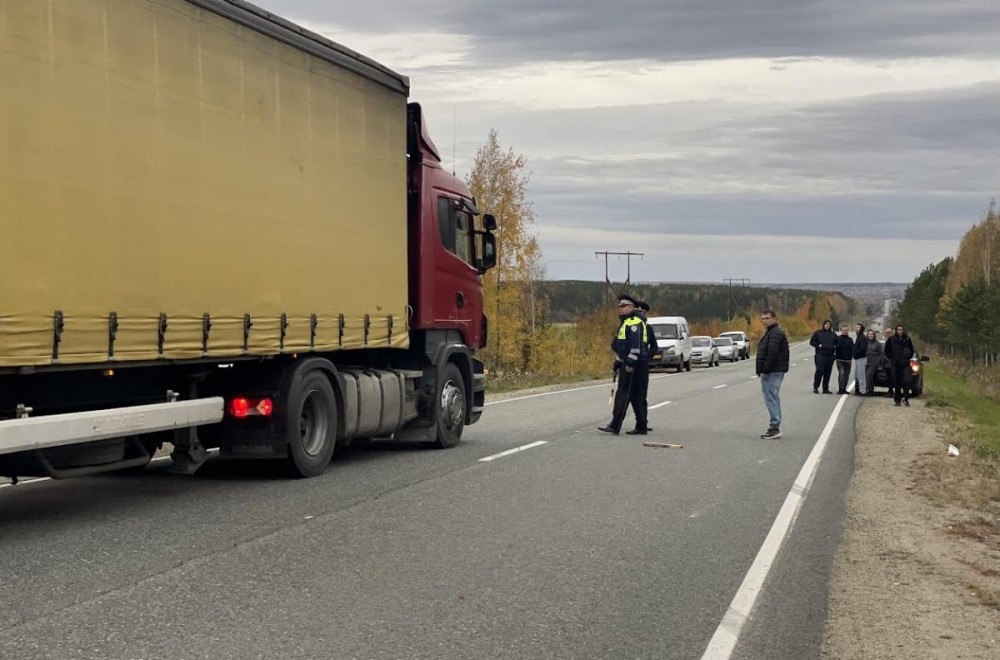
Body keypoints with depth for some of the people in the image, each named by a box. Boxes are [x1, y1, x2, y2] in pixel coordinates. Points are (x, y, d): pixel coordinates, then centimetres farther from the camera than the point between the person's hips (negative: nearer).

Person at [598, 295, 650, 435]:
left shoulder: (634, 323, -12)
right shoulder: (626, 323, 22)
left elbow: (636, 345, -21)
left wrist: (630, 363, -24)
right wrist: (619, 362, 23)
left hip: (633, 365, -11)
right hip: (626, 364, 11)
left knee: (622, 395, -12)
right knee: (635, 396, 11)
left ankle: (615, 426, -14)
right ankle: (641, 427, 15)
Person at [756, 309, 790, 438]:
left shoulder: (776, 333, -15)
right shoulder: (771, 332, 20)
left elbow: (772, 354, -23)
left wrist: (765, 370, -21)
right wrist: (763, 370, 16)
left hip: (773, 373, -11)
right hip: (771, 372, 11)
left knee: (771, 399, -10)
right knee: (773, 399, 15)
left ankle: (775, 427, -10)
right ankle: (775, 427, 21)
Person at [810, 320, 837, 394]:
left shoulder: (833, 334, 15)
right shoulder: (818, 333, 5)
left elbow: (837, 343, 23)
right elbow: (812, 342, 4)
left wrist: (835, 346, 1)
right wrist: (818, 345, -12)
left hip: (830, 355, 4)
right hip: (820, 355, -4)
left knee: (828, 372, 5)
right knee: (820, 370, -15)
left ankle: (825, 389, 13)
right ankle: (815, 387, -5)